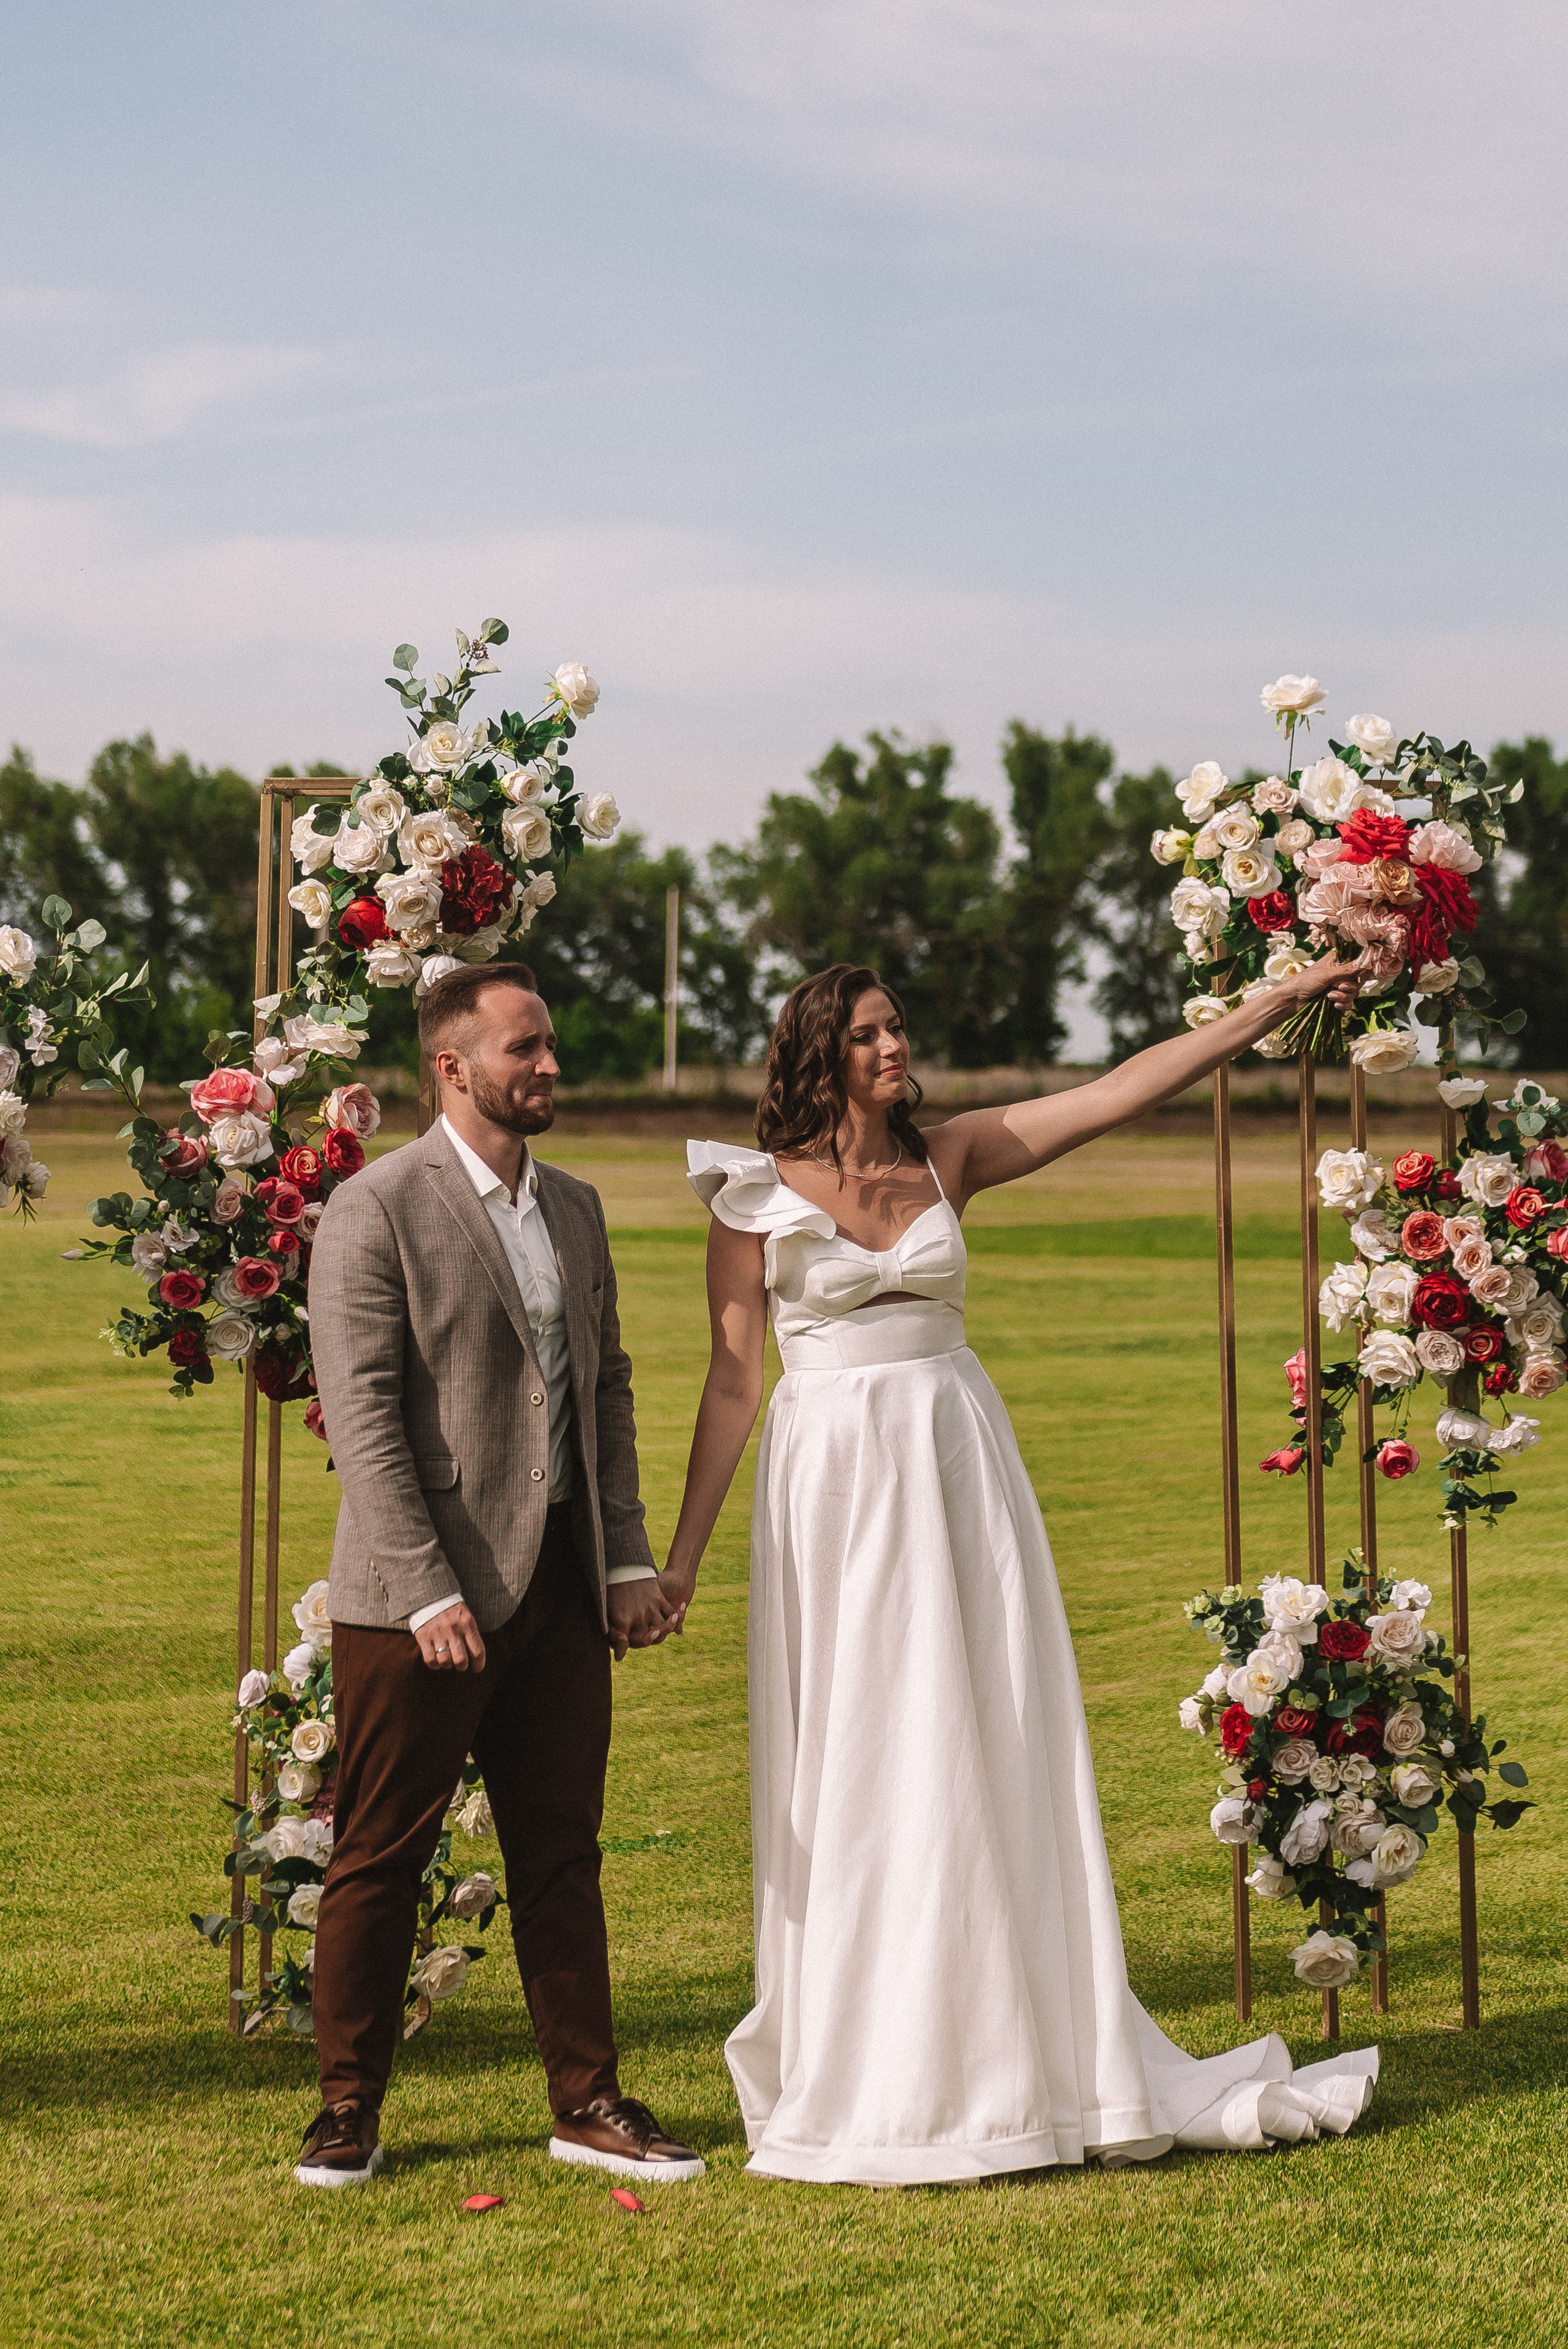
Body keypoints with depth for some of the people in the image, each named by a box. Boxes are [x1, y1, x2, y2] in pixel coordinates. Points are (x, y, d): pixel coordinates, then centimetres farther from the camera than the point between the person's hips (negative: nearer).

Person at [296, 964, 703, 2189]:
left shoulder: (574, 1207, 14)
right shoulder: (376, 1210, -9)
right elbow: (363, 1414, -14)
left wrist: (630, 1557, 9)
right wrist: (428, 1592, -19)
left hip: (561, 1581, 6)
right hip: (425, 1590, -6)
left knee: (562, 1851, 11)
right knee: (381, 1857, 3)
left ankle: (587, 2101, 20)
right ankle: (350, 2108, 16)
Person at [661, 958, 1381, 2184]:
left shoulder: (952, 1157, 6)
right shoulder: (758, 1195, -1)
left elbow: (1127, 1088, 3)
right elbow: (732, 1382, 1)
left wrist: (1283, 1000, -1)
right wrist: (682, 1554, -1)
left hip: (958, 1467, 3)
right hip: (834, 1481, -3)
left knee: (992, 1751, 4)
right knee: (856, 1770, 1)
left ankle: (1026, 2055, 13)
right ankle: (869, 2077, 11)